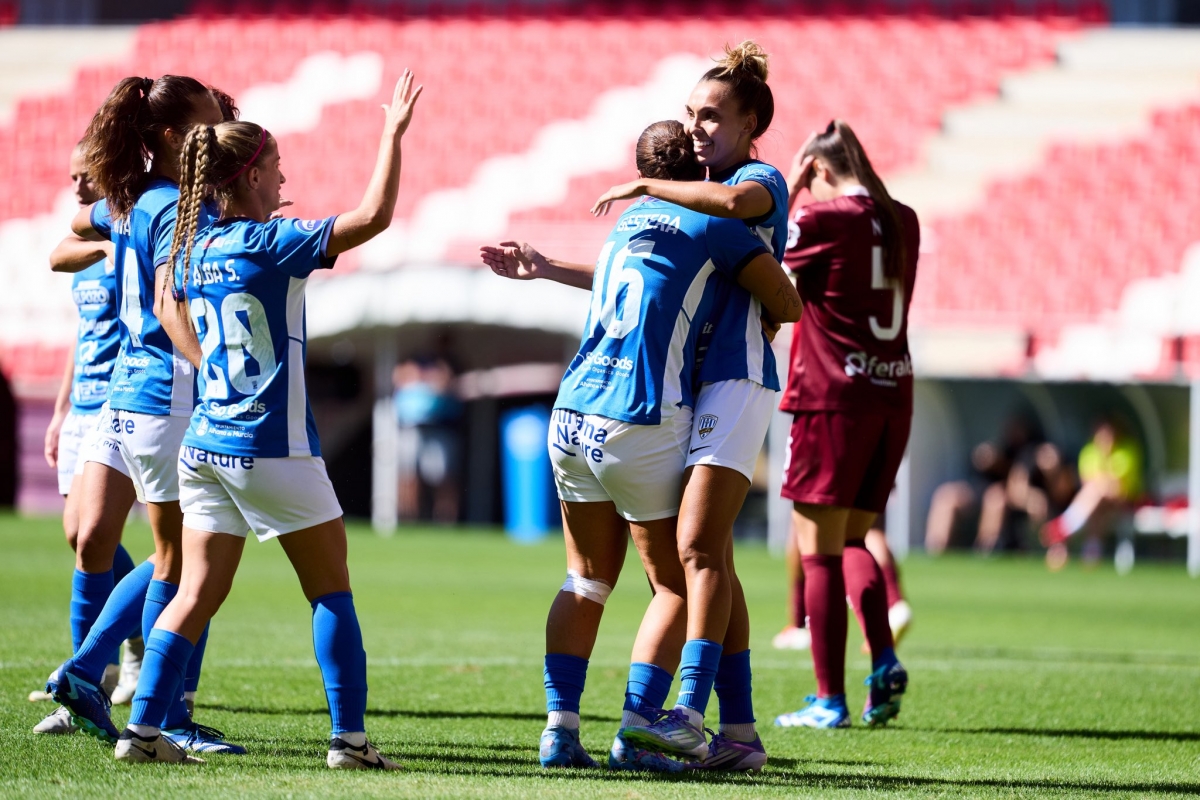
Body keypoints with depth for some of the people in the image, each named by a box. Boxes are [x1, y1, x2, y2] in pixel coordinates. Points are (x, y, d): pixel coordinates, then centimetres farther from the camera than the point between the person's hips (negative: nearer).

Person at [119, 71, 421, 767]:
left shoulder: (195, 249, 7)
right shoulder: (272, 244, -13)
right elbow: (374, 215, -19)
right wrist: (394, 134, -9)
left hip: (204, 444, 6)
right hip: (272, 449, -6)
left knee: (199, 592, 8)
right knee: (331, 589, 4)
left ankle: (143, 729, 0)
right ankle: (350, 737, 1)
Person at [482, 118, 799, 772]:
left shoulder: (632, 218, 16)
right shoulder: (712, 224, -3)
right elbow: (788, 305, 1)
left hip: (572, 417, 6)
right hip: (640, 425, -6)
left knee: (587, 581, 15)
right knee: (675, 587, 4)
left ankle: (560, 726, 6)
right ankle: (634, 734, -5)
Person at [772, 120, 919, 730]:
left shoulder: (823, 219, -9)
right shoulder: (902, 222, 11)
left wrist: (784, 191, 9)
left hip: (832, 398, -7)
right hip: (894, 396, 7)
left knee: (819, 550, 0)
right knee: (851, 541, 19)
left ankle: (829, 700, -3)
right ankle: (885, 660, -2)